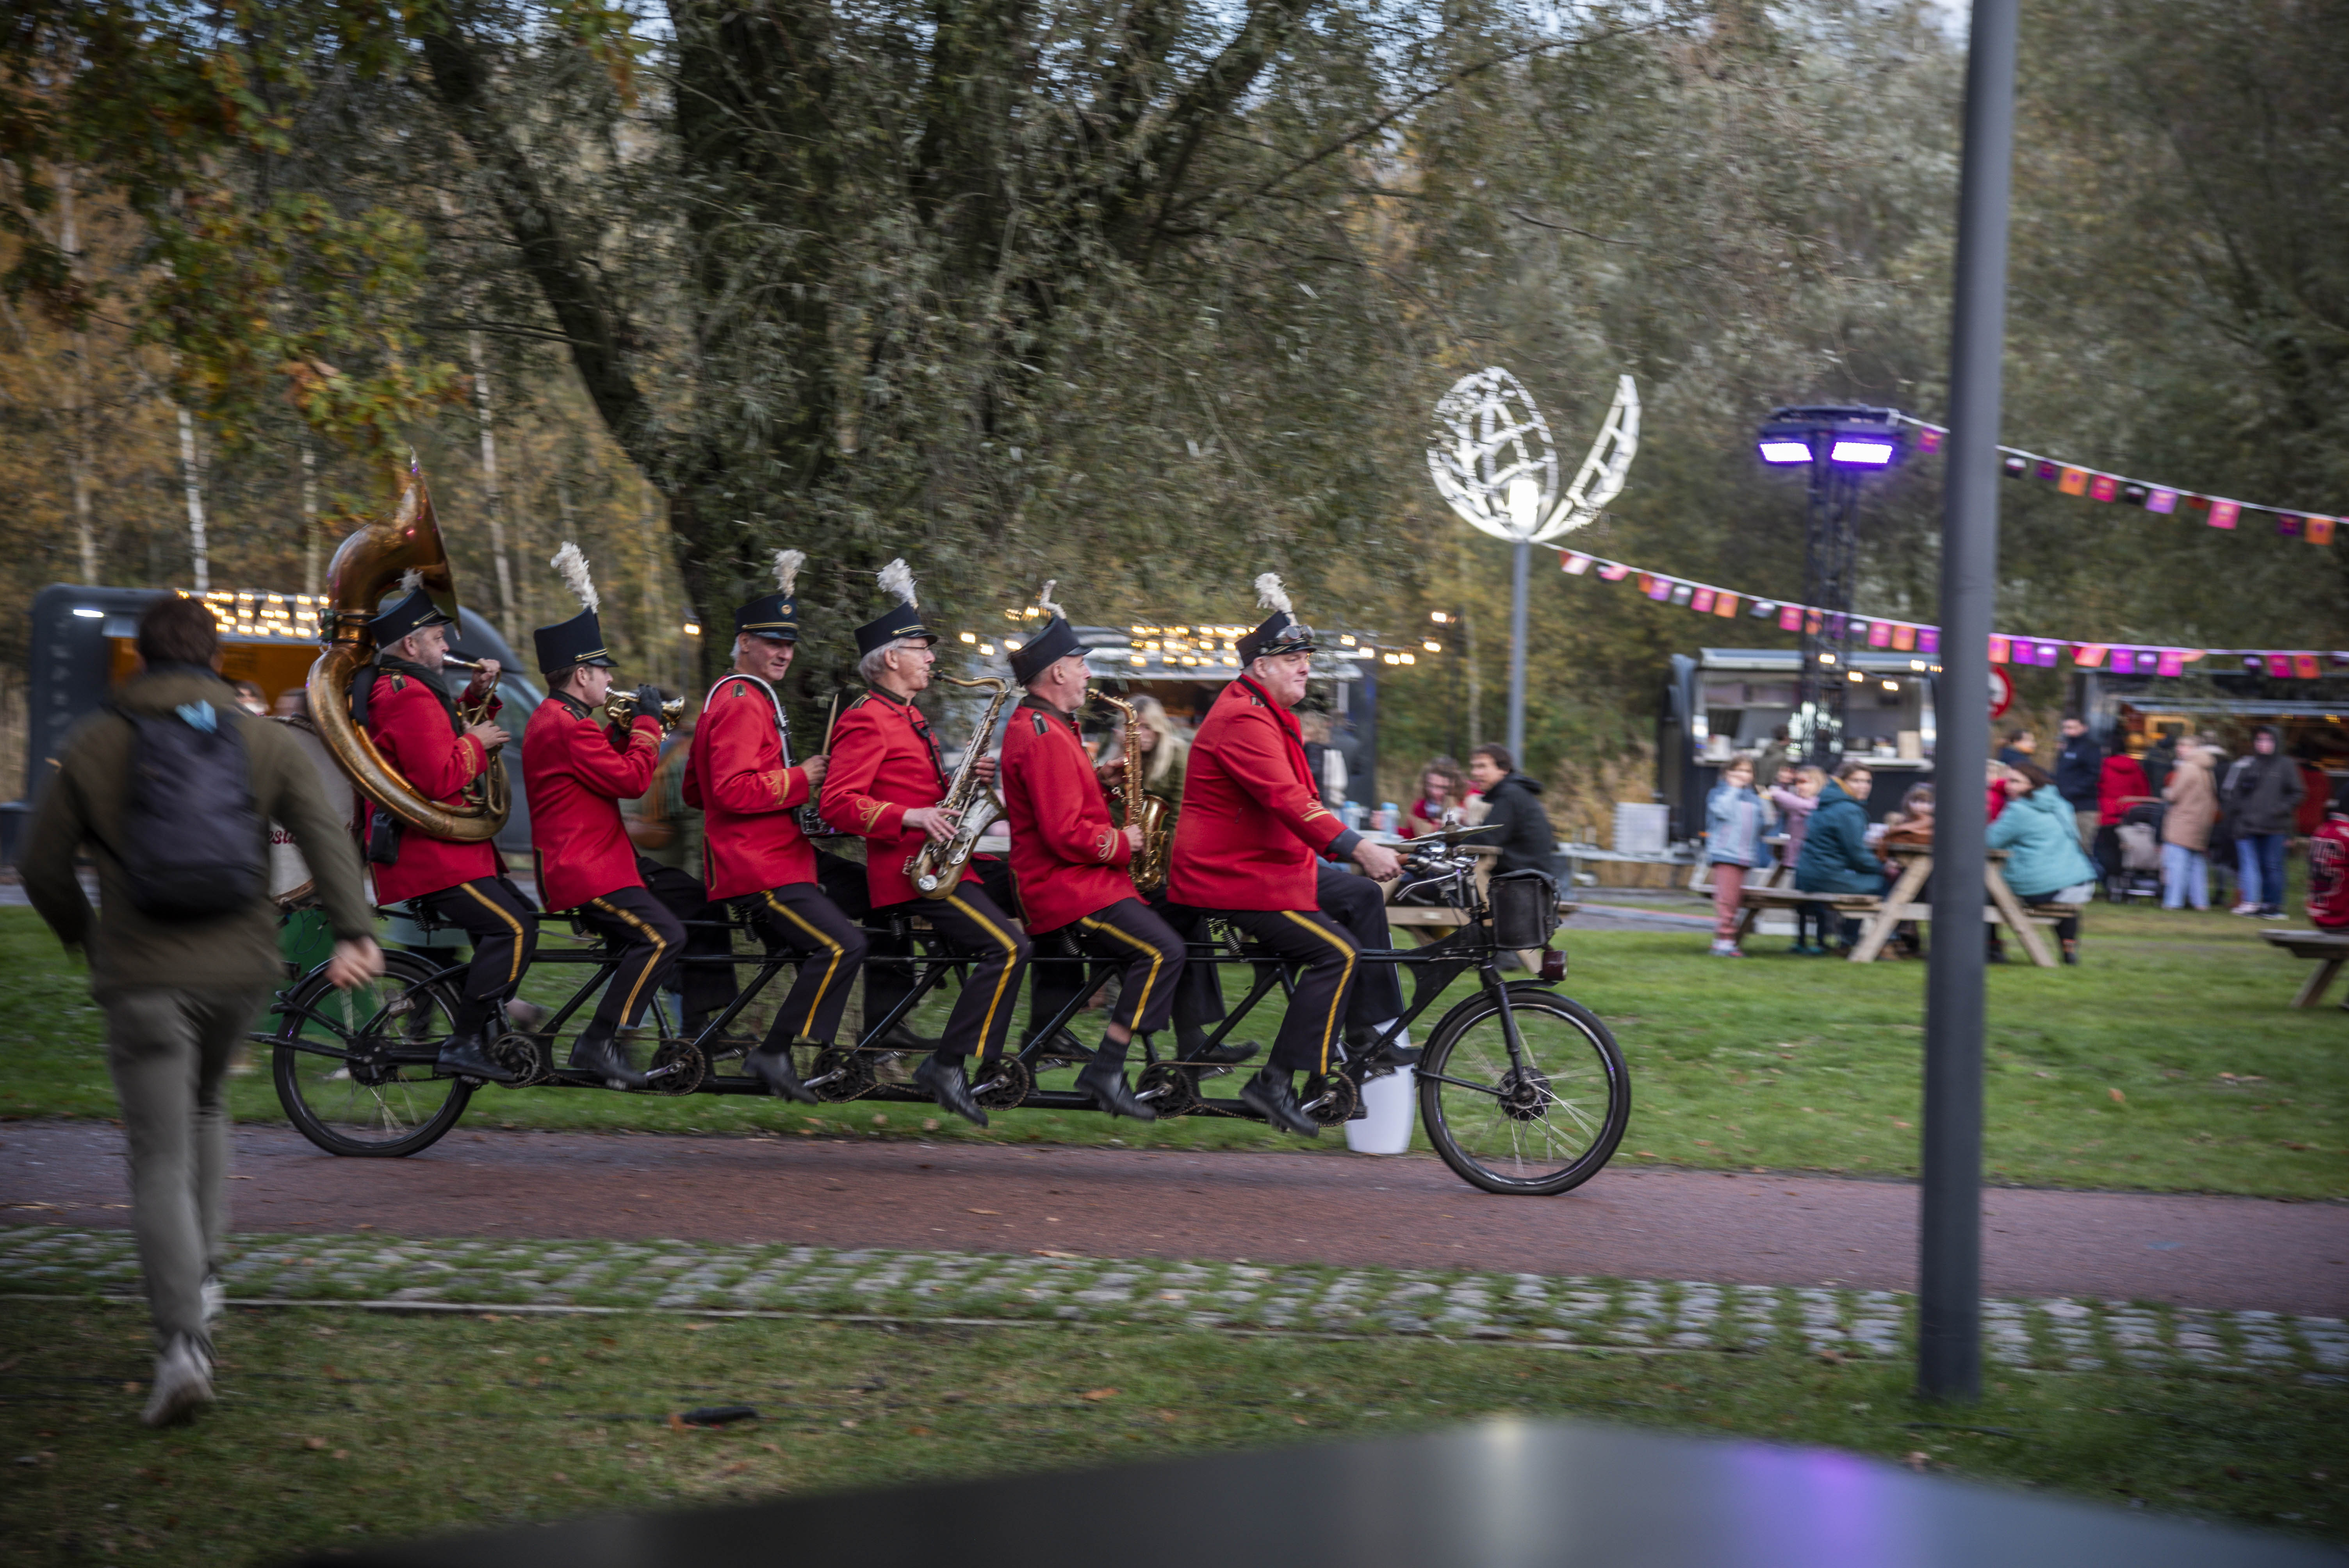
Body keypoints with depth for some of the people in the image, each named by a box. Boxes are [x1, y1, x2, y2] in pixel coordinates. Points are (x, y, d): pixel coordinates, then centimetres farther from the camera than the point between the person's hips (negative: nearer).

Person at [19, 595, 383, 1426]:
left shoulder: (94, 745, 1)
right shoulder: (265, 741, 5)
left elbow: (42, 867, 5)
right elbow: (327, 834, -7)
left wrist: (86, 939, 21)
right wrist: (354, 932, -11)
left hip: (142, 976, -2)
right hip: (239, 967, 3)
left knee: (160, 1157, -2)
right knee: (204, 1106, 29)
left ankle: (182, 1341, -16)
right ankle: (203, 1273, 23)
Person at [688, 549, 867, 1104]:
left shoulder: (734, 698, 21)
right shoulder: (743, 704, -13)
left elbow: (696, 792, 27)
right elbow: (733, 790, -25)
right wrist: (800, 779, -17)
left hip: (768, 861, 11)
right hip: (759, 868, -11)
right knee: (843, 945, -20)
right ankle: (775, 1053, -17)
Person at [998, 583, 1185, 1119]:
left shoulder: (1036, 727, 17)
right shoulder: (1045, 737, -18)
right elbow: (1066, 834, -24)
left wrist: (1100, 783, 8)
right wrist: (1122, 843, -10)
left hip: (1063, 883, 11)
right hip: (1068, 892, -11)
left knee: (1175, 916, 17)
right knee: (1162, 950, -23)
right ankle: (1105, 1070, -21)